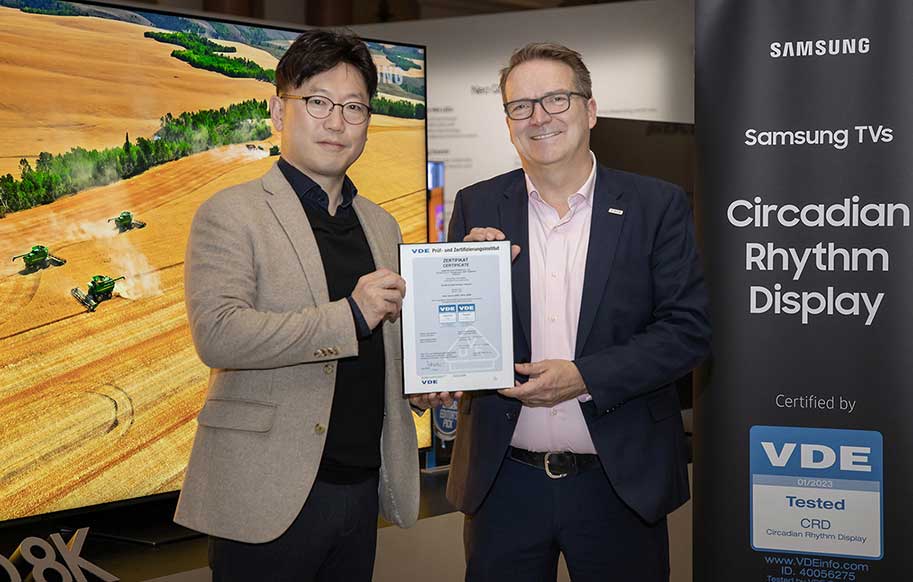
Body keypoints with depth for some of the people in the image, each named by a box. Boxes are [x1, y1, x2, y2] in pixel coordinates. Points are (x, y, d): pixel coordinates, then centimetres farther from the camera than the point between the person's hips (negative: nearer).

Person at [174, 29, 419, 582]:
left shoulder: (382, 225, 16)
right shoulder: (231, 214, -5)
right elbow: (217, 334, -19)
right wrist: (350, 315, -23)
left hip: (363, 488, 6)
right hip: (271, 495, -6)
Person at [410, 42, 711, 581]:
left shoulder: (657, 205, -2)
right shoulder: (478, 208, 3)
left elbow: (689, 328, -6)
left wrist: (586, 377, -17)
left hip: (620, 482, -1)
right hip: (503, 482, 1)